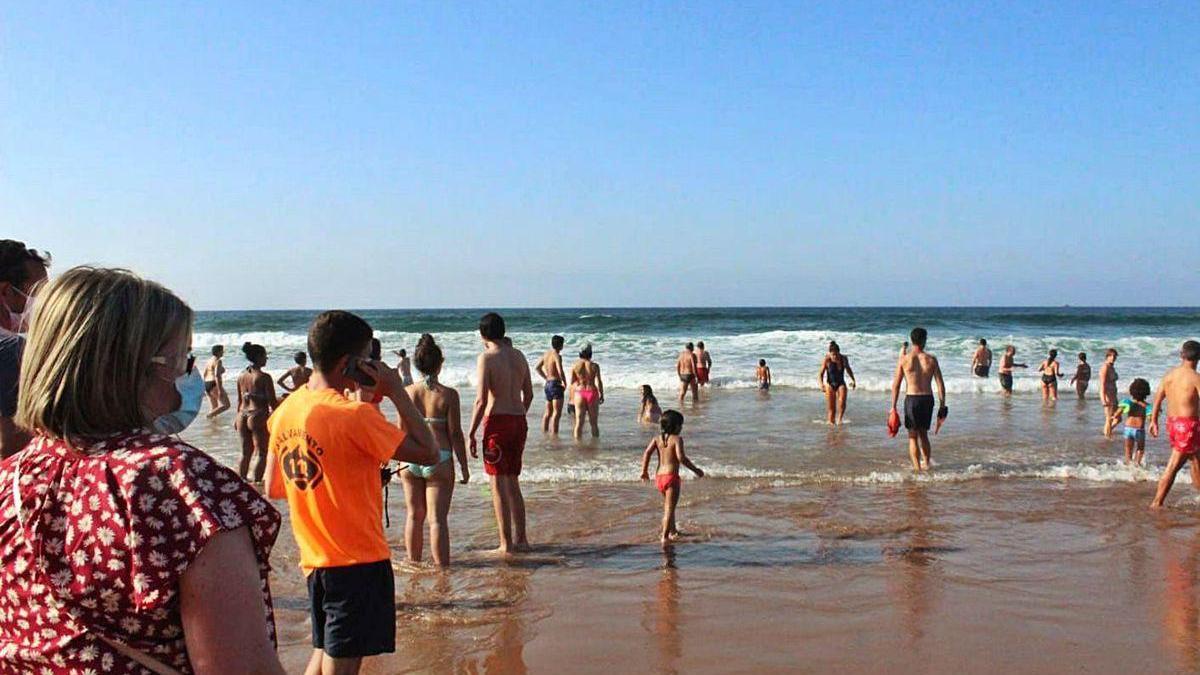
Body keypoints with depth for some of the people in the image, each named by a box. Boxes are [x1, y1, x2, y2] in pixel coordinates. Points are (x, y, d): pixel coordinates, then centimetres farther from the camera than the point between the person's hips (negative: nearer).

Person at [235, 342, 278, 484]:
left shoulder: (241, 376, 6)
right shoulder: (264, 377, -13)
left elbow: (239, 400, 13)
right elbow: (272, 402, -13)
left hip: (243, 417, 7)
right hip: (259, 417, -7)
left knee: (245, 452, 16)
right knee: (262, 453, 3)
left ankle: (241, 480, 20)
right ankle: (257, 482, 2)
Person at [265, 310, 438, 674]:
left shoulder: (285, 411, 2)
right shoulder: (355, 415, -20)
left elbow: (272, 489, 9)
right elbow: (429, 453, -17)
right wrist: (397, 393, -13)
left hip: (314, 559, 7)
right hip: (359, 561, -7)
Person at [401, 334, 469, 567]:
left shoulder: (407, 392, 1)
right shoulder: (448, 394, -8)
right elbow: (455, 434, -7)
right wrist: (464, 466, 1)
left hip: (411, 460, 3)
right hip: (439, 460, -3)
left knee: (414, 516, 15)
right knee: (438, 519, 0)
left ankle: (414, 564, 25)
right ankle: (442, 567, 1)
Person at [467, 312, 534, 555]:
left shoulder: (486, 358, -10)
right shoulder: (519, 356, 10)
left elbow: (481, 400, -15)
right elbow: (529, 394, 14)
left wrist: (471, 433, -10)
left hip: (497, 422, -6)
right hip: (519, 422, 7)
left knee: (499, 484, 0)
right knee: (513, 482, 16)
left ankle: (506, 544, 1)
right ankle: (521, 539, 20)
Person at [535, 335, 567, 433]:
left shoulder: (546, 354, 11)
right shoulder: (557, 356, -15)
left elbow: (538, 368, 20)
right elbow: (560, 371, -25)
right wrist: (565, 384, -11)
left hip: (547, 384, 9)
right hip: (556, 384, -9)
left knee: (548, 412, 17)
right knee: (557, 413, -8)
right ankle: (554, 435, -12)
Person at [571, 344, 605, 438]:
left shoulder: (575, 365, -1)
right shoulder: (594, 365, -6)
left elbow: (572, 381, 3)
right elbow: (598, 382, -7)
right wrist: (601, 395, 3)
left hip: (579, 393, 1)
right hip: (592, 392, -1)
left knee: (579, 422, 5)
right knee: (594, 423, 8)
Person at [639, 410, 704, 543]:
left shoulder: (657, 438, 8)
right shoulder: (677, 439, -8)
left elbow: (647, 453, -2)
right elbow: (681, 457, -19)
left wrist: (645, 471, 7)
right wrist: (695, 469, -10)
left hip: (659, 476, 7)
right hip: (671, 476, -7)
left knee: (668, 505, 25)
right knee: (670, 507, -4)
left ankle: (672, 530, 38)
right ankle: (664, 536, -10)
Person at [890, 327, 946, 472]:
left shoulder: (904, 359, -4)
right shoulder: (931, 359, 0)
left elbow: (896, 385, -4)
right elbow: (940, 384, 0)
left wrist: (893, 407, 2)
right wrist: (942, 405, 7)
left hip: (911, 399, -2)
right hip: (927, 399, 2)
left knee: (913, 436, 6)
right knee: (923, 434, 20)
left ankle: (917, 468, -1)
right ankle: (927, 465, 24)